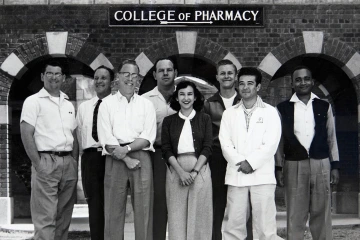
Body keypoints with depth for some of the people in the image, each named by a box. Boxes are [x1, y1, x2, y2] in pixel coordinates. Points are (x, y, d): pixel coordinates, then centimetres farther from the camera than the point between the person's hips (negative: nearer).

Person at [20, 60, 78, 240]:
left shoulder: (68, 104, 17)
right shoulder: (34, 101, -1)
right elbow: (26, 135, -9)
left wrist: (75, 163, 9)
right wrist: (38, 164, -14)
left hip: (68, 163, 6)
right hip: (46, 162, -6)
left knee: (64, 217, 9)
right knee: (45, 218, -9)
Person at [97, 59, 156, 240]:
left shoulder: (146, 104, 12)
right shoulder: (107, 104, 8)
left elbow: (148, 137, 1)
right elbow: (106, 138, -2)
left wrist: (127, 148, -13)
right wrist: (126, 159, -11)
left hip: (141, 157, 1)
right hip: (115, 159, -1)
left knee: (143, 209, -1)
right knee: (114, 210, 1)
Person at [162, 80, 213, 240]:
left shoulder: (204, 119, 8)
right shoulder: (169, 121, 10)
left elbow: (207, 147, 0)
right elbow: (166, 149, 2)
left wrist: (194, 171, -12)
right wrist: (181, 171, -11)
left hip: (199, 170, -1)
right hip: (176, 170, 1)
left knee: (199, 215, 0)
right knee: (177, 215, 1)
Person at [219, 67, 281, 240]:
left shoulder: (270, 112, 6)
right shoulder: (229, 113, 13)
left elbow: (271, 144, -4)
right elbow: (225, 144, 3)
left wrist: (251, 163, -12)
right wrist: (240, 163, -11)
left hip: (262, 175, -2)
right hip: (236, 176, 2)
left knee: (266, 225, -3)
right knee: (233, 225, 2)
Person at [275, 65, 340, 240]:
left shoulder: (324, 107, 7)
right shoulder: (283, 108, 3)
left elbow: (331, 138, 10)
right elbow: (279, 140, 6)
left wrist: (335, 166, 6)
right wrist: (278, 168, 3)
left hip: (321, 165, 1)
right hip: (294, 166, -1)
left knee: (321, 213, 4)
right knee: (295, 215, 3)